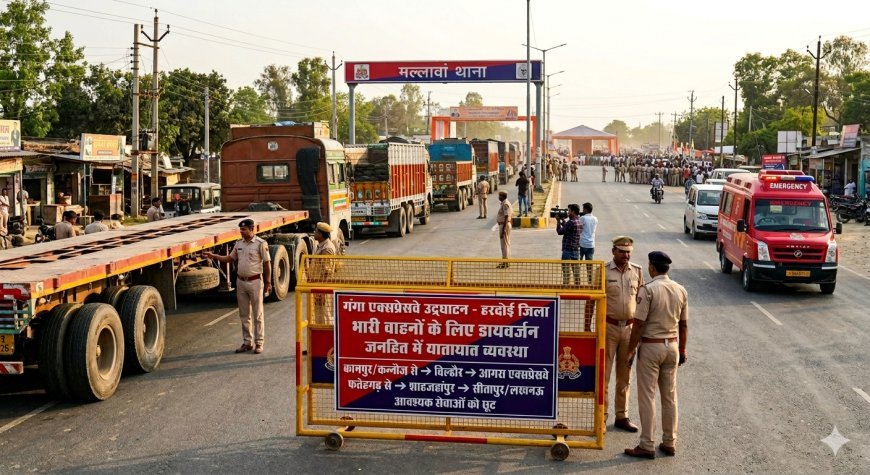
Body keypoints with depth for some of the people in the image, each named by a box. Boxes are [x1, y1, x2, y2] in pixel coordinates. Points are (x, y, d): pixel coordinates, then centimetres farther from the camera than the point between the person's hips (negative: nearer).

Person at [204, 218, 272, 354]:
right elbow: (230, 259, 16)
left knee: (257, 315, 1)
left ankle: (259, 343, 8)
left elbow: (267, 263, -8)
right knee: (244, 315, 11)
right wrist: (214, 256, 4)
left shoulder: (260, 244, -10)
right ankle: (247, 342, 20)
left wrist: (268, 282, -10)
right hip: (241, 282, 6)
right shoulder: (239, 243, 7)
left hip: (255, 282, -6)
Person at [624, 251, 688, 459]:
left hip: (651, 346, -6)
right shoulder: (681, 290, 3)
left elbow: (639, 324, -16)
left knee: (647, 397, 0)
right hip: (672, 346, 6)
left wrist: (631, 350, -8)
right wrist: (682, 350, 19)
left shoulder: (648, 290, -15)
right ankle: (669, 443, 19)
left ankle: (647, 446, 3)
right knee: (670, 397, 13)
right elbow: (684, 325, 9)